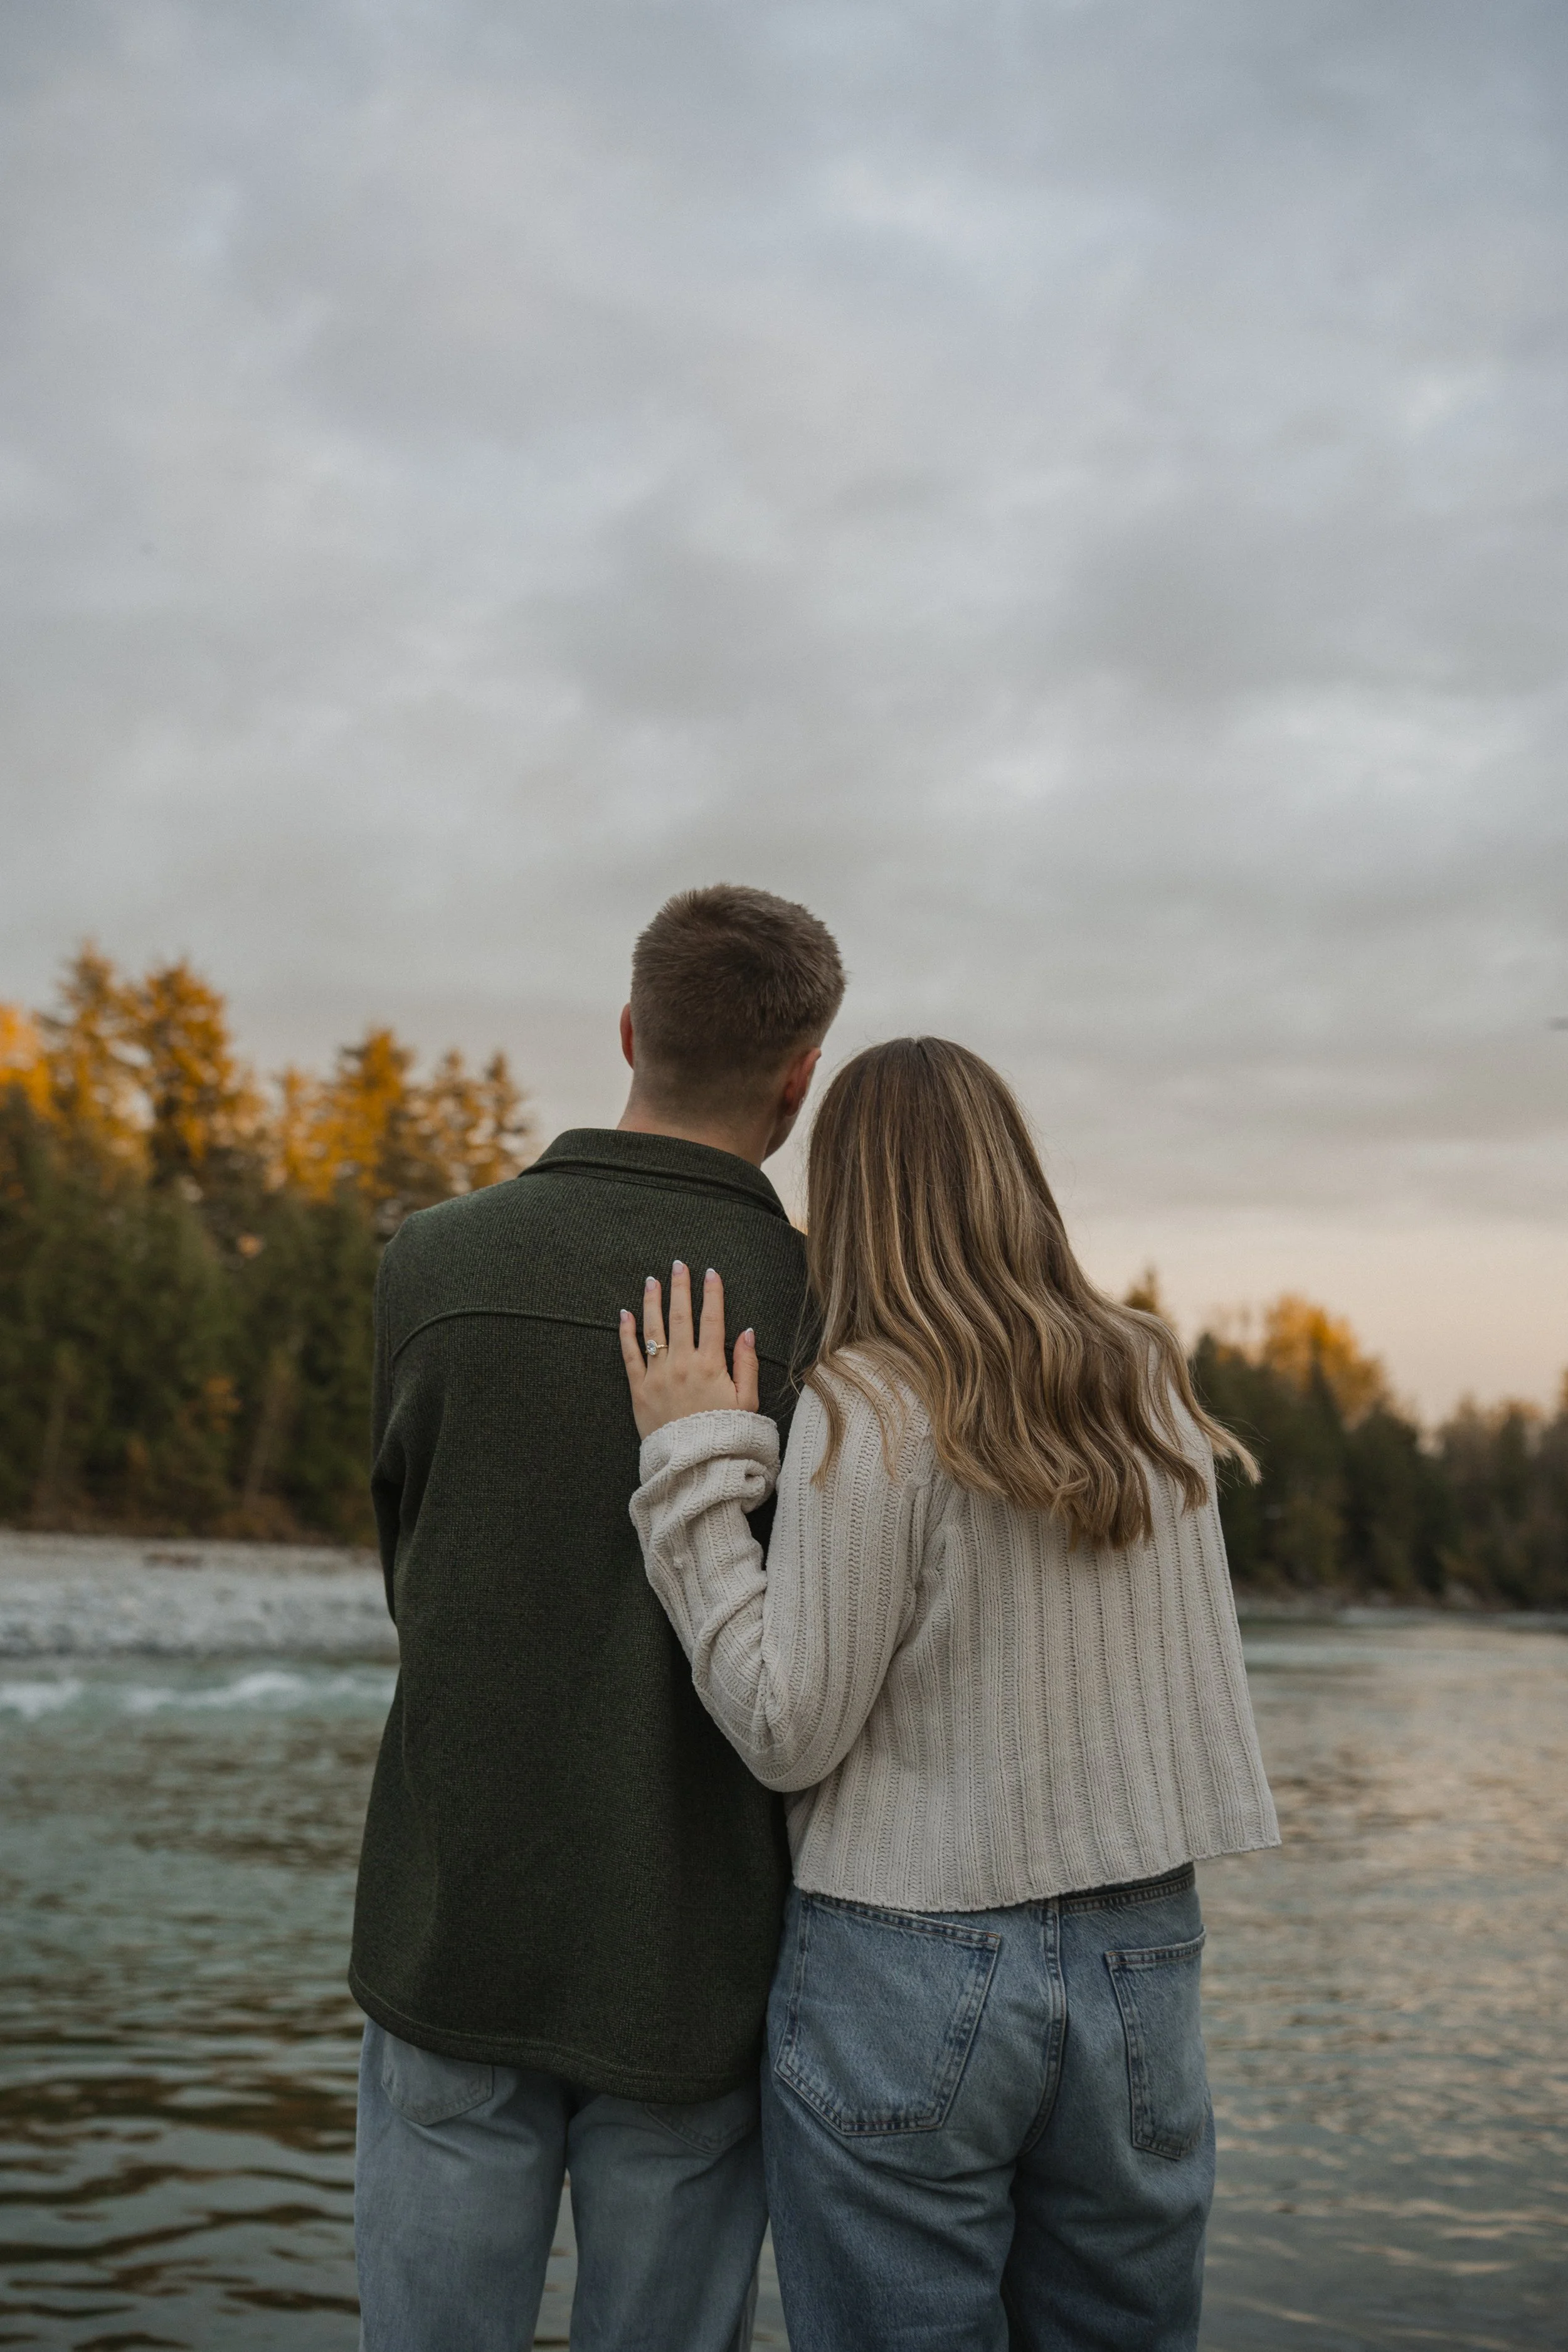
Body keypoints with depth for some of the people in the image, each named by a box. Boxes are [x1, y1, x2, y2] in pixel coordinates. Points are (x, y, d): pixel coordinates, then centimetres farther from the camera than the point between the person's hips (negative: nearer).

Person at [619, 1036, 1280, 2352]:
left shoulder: (869, 1410, -14)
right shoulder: (1154, 1392, 3)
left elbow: (787, 1732, -12)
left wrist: (698, 1462, -9)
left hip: (914, 1972, -5)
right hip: (1141, 1959, 5)